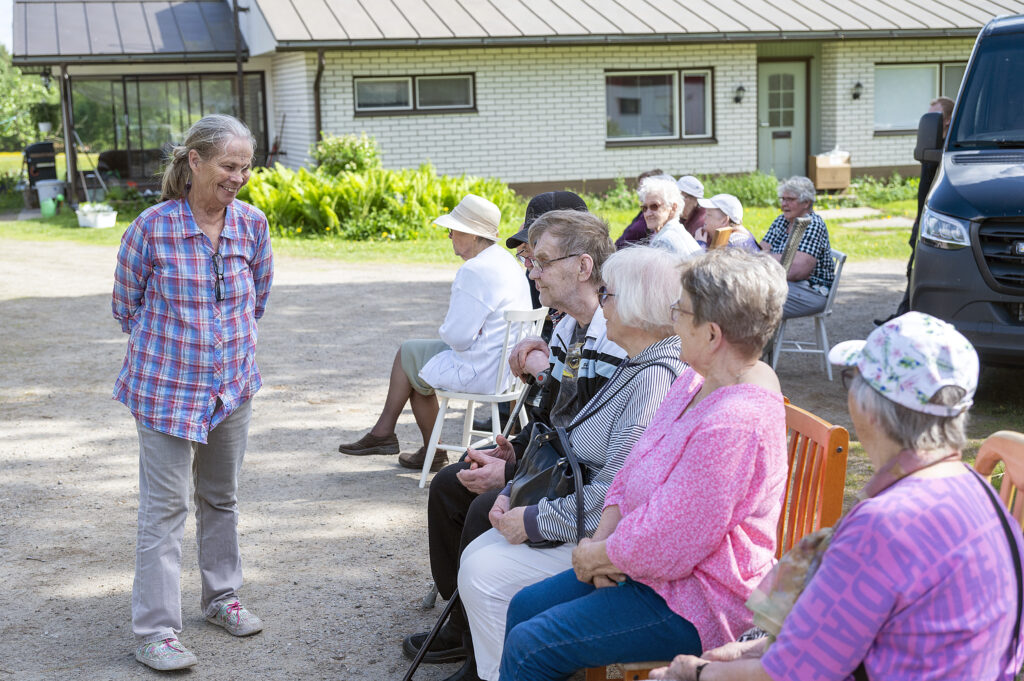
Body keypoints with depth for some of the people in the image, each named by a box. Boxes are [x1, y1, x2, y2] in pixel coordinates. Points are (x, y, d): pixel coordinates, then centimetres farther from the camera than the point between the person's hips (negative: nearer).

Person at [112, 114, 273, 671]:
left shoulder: (252, 224, -3)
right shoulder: (153, 227, -15)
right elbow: (126, 304, 0)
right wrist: (169, 343, 6)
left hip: (233, 384, 5)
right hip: (166, 387, -4)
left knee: (222, 497, 17)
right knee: (164, 508, -2)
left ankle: (222, 597, 34)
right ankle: (155, 630, 5)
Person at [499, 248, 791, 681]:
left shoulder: (734, 422, -30)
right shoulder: (699, 379, 4)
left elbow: (666, 545, -27)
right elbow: (635, 467, 11)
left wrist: (595, 556, -10)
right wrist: (603, 538, -3)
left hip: (695, 606, -10)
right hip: (653, 570, 10)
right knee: (524, 607, 12)